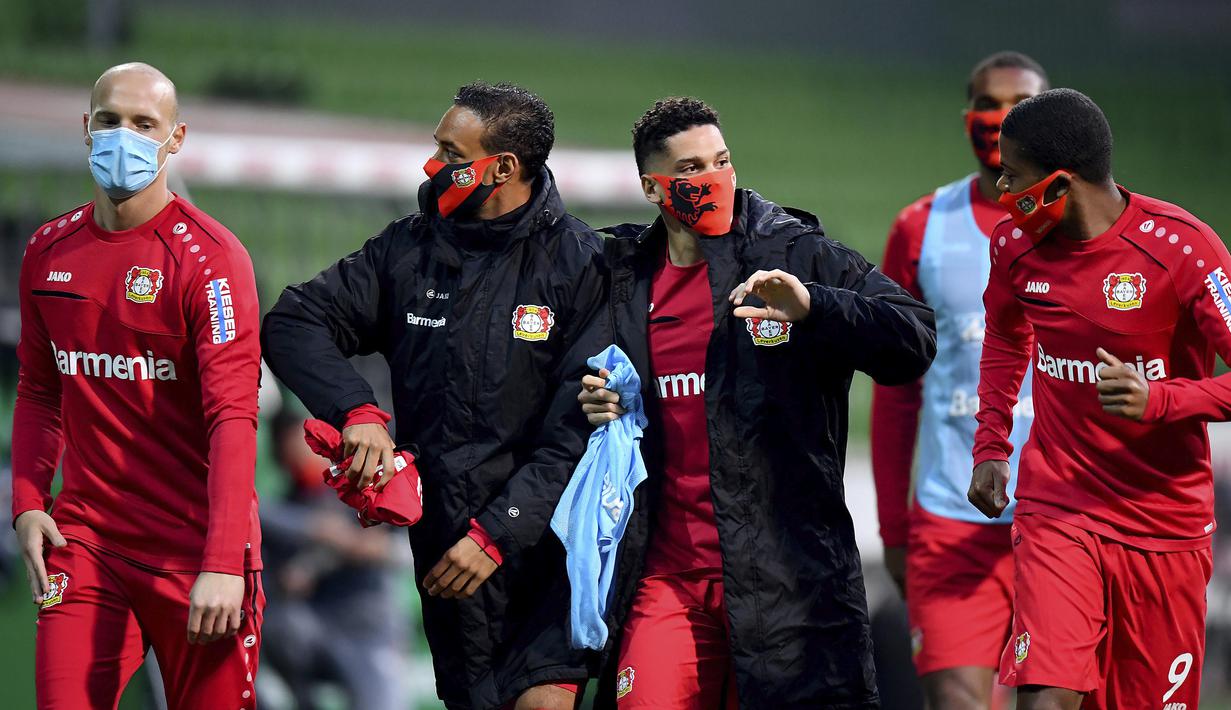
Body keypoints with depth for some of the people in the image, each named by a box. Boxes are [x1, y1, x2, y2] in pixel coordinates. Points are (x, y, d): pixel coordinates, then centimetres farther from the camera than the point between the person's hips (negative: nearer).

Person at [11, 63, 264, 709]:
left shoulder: (209, 257, -10)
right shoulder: (49, 251, 8)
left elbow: (233, 414, -17)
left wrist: (223, 563, -26)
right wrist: (28, 503, 3)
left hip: (194, 548, -4)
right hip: (84, 539, 4)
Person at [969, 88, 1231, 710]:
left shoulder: (1181, 248, -15)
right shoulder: (1016, 244, 2)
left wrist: (1158, 400, -29)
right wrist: (990, 446, 14)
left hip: (1164, 521, -2)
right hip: (1056, 511, 2)